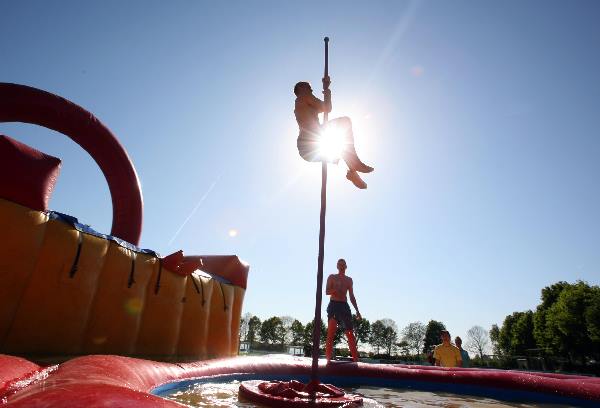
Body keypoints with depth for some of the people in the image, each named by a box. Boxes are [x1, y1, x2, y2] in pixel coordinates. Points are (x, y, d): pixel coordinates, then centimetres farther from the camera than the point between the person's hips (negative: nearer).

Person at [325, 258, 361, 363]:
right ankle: (328, 358, -8)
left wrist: (357, 310, 10)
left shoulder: (349, 280, 16)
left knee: (350, 332, -2)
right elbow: (327, 292, -2)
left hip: (344, 306, 3)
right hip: (333, 305, -3)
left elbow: (352, 296, 17)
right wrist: (336, 289, -21)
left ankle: (355, 358, 0)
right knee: (331, 331, -9)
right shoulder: (332, 277, 6)